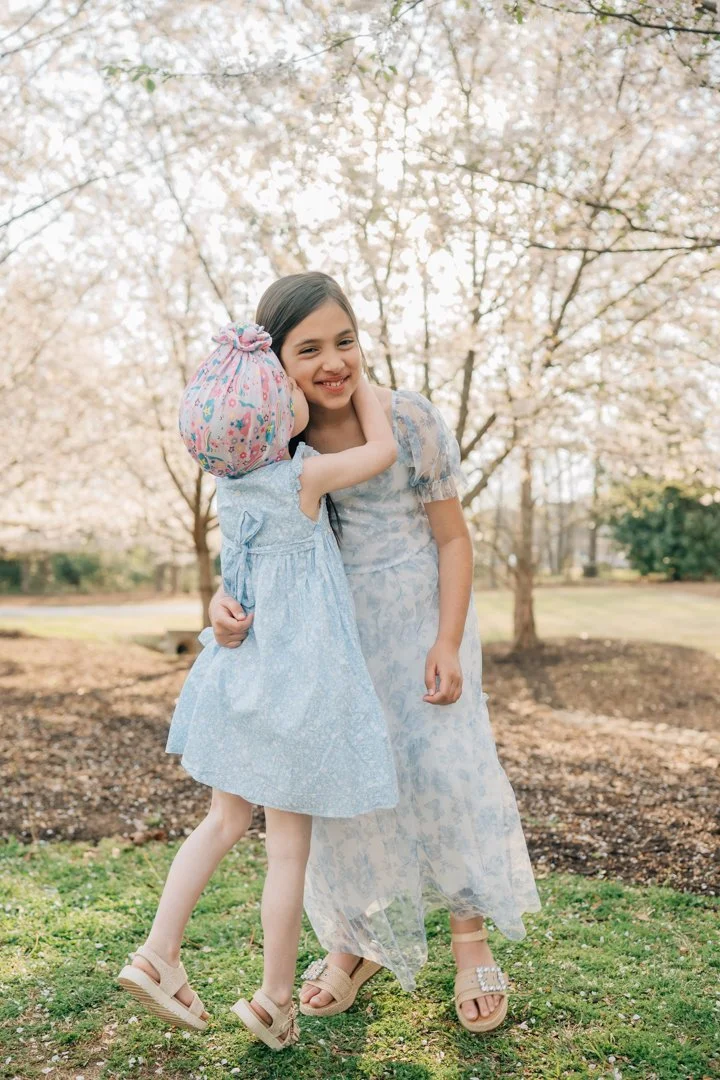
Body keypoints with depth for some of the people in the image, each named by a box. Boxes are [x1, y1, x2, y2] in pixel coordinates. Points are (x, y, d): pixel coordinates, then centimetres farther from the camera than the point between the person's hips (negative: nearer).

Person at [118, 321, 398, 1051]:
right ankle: (274, 998, 20)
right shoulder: (303, 476, -19)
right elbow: (383, 451, -4)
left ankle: (158, 954, 21)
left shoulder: (230, 480, -1)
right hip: (297, 682, -6)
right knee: (289, 844, 7)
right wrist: (359, 381, 8)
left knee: (225, 821, 20)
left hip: (241, 671, 7)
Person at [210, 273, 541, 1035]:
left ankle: (471, 942, 18)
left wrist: (447, 643, -16)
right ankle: (351, 944, 28)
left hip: (417, 618, -3)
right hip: (329, 626, 3)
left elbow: (452, 539, -10)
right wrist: (228, 598, -23)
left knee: (444, 765, -3)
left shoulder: (410, 420, -18)